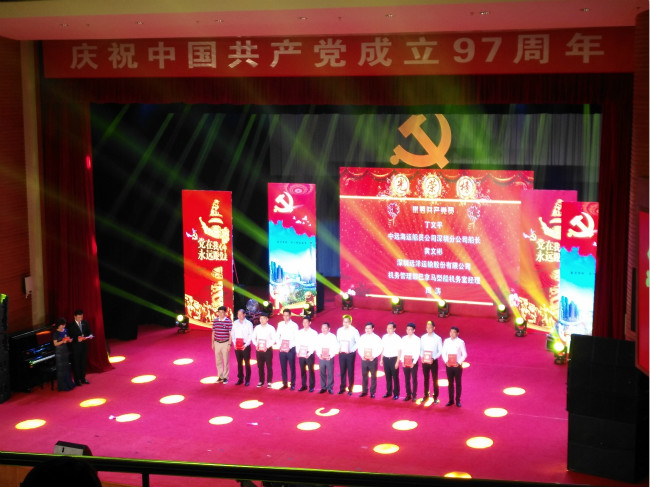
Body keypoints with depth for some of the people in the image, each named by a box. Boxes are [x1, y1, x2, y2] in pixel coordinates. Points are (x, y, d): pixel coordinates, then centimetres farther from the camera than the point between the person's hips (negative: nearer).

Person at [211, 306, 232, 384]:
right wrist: (213, 343, 11)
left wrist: (229, 344, -9)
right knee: (218, 361, 10)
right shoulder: (215, 321, 3)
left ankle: (225, 377, 12)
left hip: (225, 343, -4)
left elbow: (230, 333, -6)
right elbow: (213, 332, 12)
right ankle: (220, 377, 20)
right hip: (217, 343, 4)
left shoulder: (228, 321, -8)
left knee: (226, 361, 3)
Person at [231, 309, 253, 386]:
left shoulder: (248, 324, -3)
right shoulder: (235, 323, 7)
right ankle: (240, 379, 16)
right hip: (237, 347, 3)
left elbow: (251, 335, -5)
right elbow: (232, 334, 12)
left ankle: (247, 380, 6)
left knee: (247, 363, 0)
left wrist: (246, 345, -12)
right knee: (239, 363, 9)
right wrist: (234, 343, 0)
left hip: (245, 346, -3)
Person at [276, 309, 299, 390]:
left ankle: (293, 384, 6)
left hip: (291, 349, -4)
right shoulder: (280, 324, 8)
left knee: (292, 367, 0)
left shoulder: (294, 325, -4)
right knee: (283, 367, 6)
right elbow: (277, 336, 13)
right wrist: (280, 345, -1)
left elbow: (297, 338, -7)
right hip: (282, 349, 4)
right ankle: (285, 384, 14)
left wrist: (290, 347, -14)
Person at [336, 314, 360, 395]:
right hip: (341, 353, 4)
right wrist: (338, 348, 0)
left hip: (350, 353, -4)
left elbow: (358, 342, -7)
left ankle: (350, 389, 9)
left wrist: (351, 350, -13)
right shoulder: (339, 330, 6)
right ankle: (342, 388, 16)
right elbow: (337, 341, 16)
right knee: (342, 371, 7)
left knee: (350, 371, 1)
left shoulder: (354, 331, -7)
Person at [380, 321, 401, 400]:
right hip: (386, 358, 5)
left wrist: (397, 362, -11)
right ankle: (389, 392, 24)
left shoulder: (397, 338, -9)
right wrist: (381, 359, 11)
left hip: (393, 359, -5)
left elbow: (399, 351, -7)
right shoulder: (384, 337, 6)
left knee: (395, 377, 2)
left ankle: (396, 393, 11)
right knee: (388, 376, 13)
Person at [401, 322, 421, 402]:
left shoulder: (417, 339, -5)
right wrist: (402, 361, 1)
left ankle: (414, 395, 8)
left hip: (413, 361, -4)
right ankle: (408, 395, 15)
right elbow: (402, 350, 9)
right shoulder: (404, 338, 7)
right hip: (405, 362, 4)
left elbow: (418, 352, -7)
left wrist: (414, 362, -12)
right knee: (407, 379, 7)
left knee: (414, 379, 1)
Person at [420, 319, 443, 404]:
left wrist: (433, 358, -16)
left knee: (435, 379, 4)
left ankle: (435, 397, 13)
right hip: (424, 361, 3)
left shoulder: (438, 338, -7)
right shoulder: (423, 337, 2)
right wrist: (422, 357, -8)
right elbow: (421, 349, 8)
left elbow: (440, 351, -5)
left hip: (433, 361, -3)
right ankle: (426, 395, 23)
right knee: (426, 379, 12)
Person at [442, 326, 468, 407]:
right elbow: (444, 353, 7)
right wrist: (446, 361, -7)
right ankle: (451, 400, 16)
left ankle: (458, 400, 13)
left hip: (457, 365, -2)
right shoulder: (446, 341, 2)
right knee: (450, 383, 8)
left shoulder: (460, 342, -5)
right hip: (449, 365, 2)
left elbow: (464, 354, -2)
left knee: (458, 383, 5)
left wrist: (459, 362, -13)